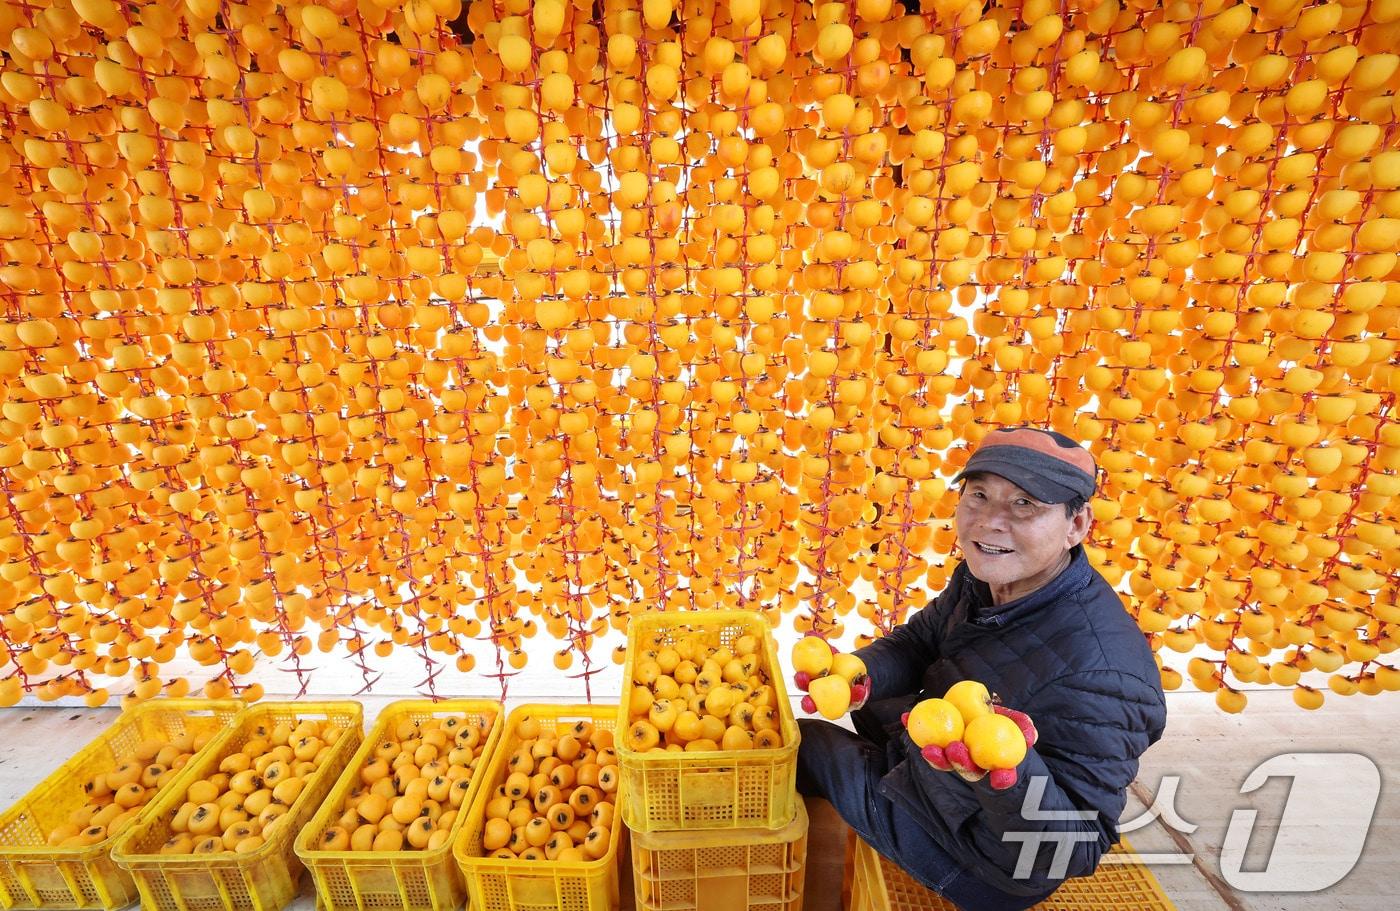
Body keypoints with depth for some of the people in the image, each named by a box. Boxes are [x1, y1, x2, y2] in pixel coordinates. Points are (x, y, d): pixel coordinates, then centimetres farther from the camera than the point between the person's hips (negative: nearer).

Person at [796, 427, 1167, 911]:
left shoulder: (1097, 670, -37)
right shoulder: (983, 577, -13)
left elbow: (1075, 850, -32)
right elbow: (919, 641, 1)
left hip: (974, 862, -6)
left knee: (804, 743, 2)